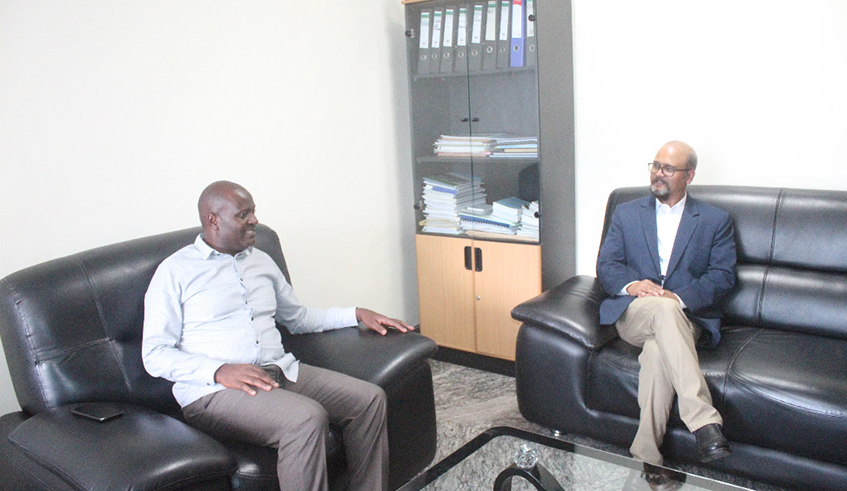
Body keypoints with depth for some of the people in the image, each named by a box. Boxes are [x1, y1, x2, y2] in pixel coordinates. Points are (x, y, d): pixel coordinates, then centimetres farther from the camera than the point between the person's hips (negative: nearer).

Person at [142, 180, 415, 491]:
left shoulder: (261, 261, 21)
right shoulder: (175, 272, 1)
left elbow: (297, 317, 31)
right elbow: (155, 354, -5)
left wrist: (357, 314, 20)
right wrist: (220, 371, -19)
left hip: (281, 371, 6)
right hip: (213, 390, -6)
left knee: (370, 398, -13)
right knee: (307, 417, -33)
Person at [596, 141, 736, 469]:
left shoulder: (716, 221, 15)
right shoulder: (626, 214, 19)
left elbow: (723, 275, 3)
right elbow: (605, 264, 9)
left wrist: (680, 297, -16)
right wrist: (630, 284, -15)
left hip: (686, 317, 0)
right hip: (632, 314, 1)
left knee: (658, 349, -37)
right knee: (664, 309, -38)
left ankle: (646, 455, -35)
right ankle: (705, 421, -45)